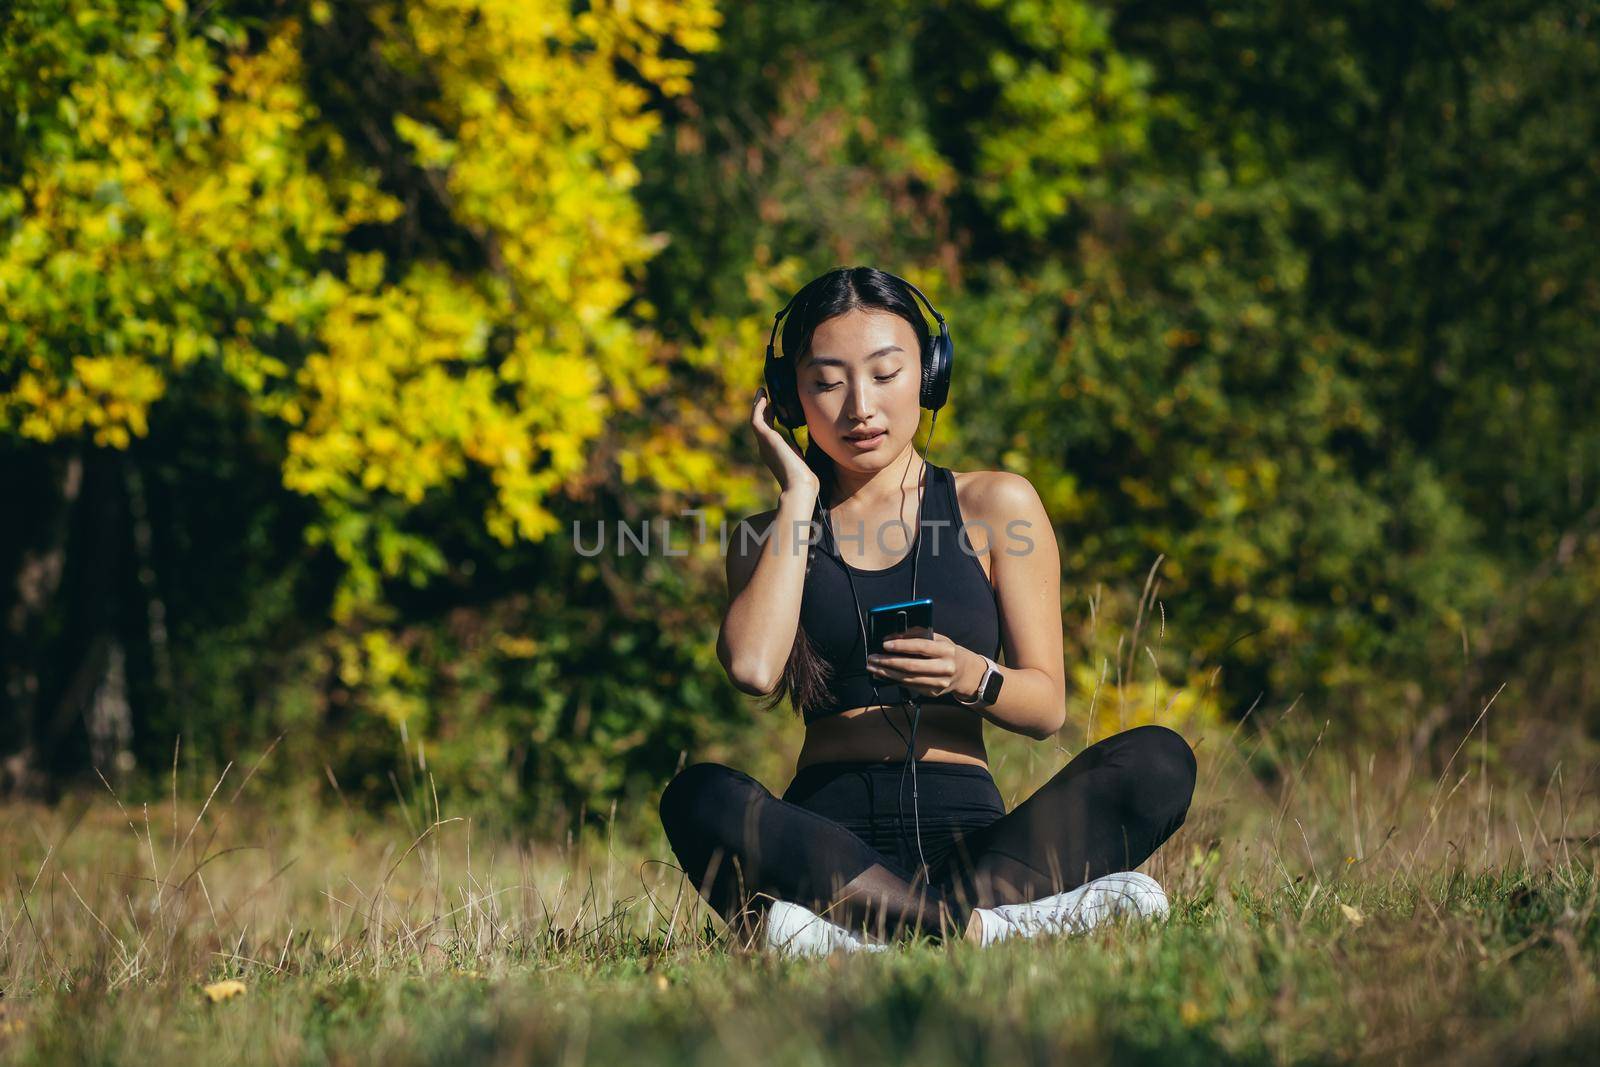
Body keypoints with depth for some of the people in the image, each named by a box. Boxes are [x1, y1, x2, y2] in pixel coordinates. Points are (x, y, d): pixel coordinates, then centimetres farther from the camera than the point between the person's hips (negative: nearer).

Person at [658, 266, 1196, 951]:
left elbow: (1047, 707, 6)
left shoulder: (996, 506, 11)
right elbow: (753, 669, -9)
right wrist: (799, 495, 1)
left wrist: (973, 678, -17)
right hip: (828, 835, 0)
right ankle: (986, 924, -40)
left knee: (1157, 759, -26)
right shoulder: (771, 536, 13)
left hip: (965, 831, 0)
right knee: (699, 798, -33)